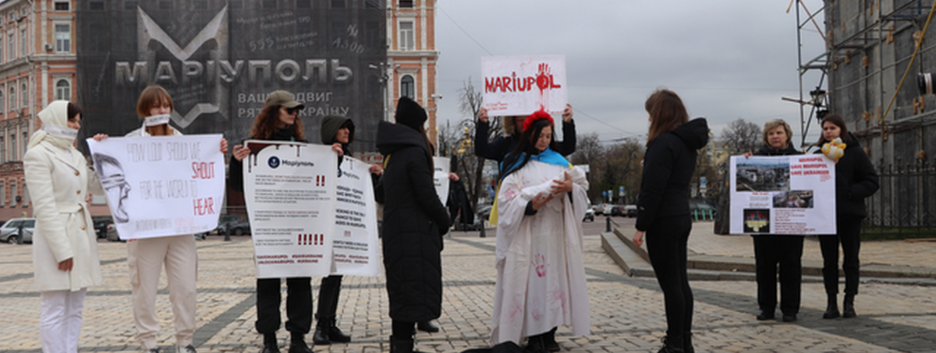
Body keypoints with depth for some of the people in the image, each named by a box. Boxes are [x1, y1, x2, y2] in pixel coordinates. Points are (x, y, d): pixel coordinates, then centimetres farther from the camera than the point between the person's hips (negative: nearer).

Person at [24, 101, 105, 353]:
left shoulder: (75, 155, 16)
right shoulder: (38, 155, -8)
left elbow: (100, 187, 18)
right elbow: (44, 207, -14)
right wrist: (62, 250, -19)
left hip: (82, 235, 8)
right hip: (55, 237, -8)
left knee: (74, 309, 10)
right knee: (55, 311, -4)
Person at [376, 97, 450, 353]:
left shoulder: (393, 154, 14)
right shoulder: (414, 152, -14)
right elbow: (427, 196, -16)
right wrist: (444, 221, 0)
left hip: (395, 232, 9)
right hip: (416, 233, -9)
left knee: (401, 290, 14)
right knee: (414, 292, -6)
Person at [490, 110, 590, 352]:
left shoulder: (559, 161, 16)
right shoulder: (517, 164, 3)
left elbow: (582, 189, 10)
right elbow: (507, 200, -7)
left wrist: (571, 187, -12)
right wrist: (530, 205, -22)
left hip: (556, 233, 4)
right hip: (529, 235, -4)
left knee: (554, 278, 3)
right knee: (531, 281, -6)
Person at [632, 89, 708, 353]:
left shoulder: (664, 143, -16)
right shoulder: (687, 141, 13)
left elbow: (653, 189, -18)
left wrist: (641, 226, -15)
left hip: (663, 222, -9)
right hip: (682, 217, 10)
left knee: (670, 284, -5)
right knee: (680, 281, 13)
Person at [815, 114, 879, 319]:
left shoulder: (855, 153, -2)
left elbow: (872, 181, -4)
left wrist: (851, 193, -17)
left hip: (850, 215, -3)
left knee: (851, 260, 4)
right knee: (829, 261, 5)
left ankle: (849, 303, 11)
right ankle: (831, 304, 11)